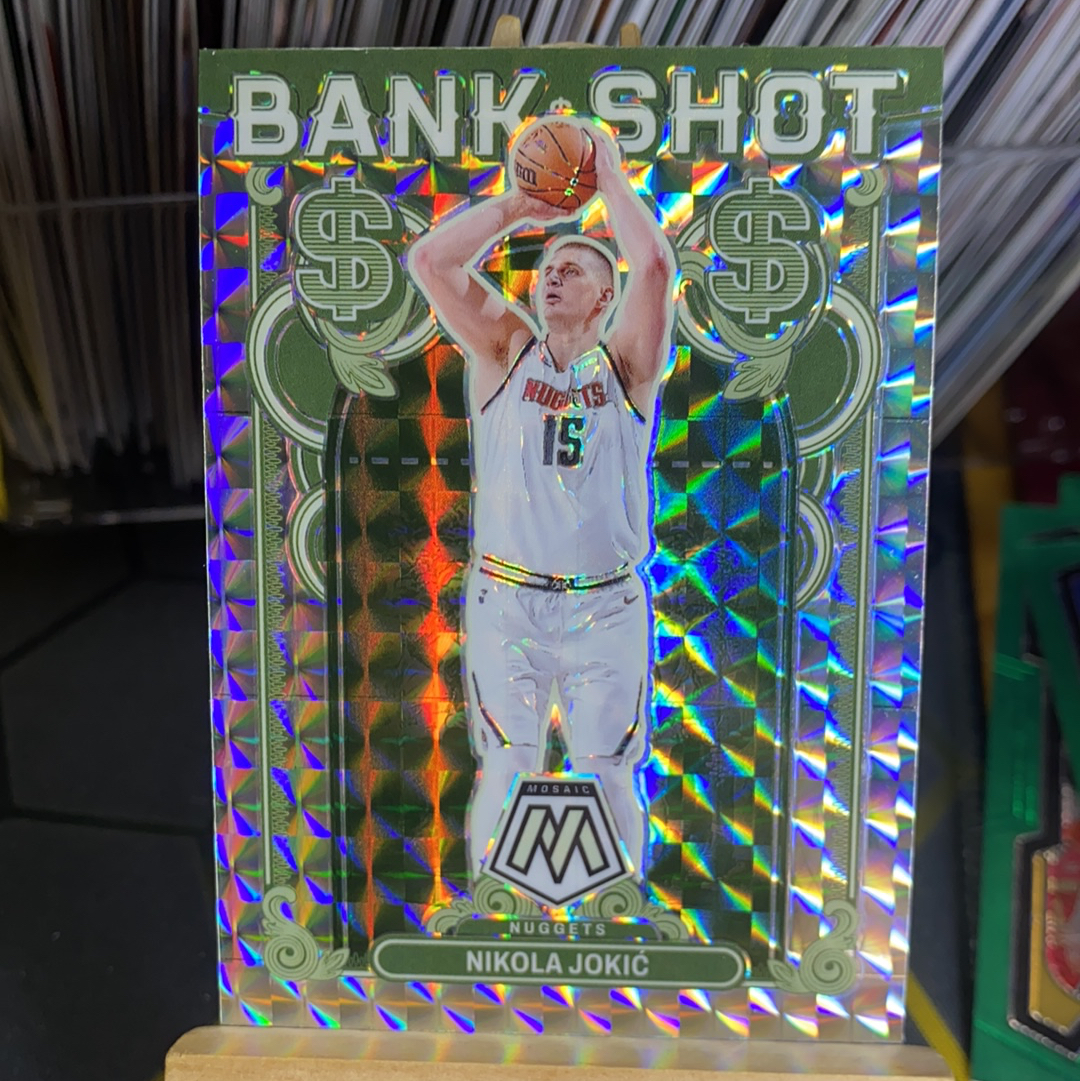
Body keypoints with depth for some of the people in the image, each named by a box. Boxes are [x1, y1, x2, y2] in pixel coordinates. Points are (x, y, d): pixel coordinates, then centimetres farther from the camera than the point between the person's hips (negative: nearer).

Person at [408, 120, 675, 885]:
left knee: (608, 774, 8)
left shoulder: (627, 363, 5)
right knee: (506, 771, 4)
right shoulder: (505, 350, 8)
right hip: (506, 600, 1)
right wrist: (517, 206, 5)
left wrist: (610, 176, 1)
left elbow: (656, 264, -11)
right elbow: (429, 260, -1)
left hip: (606, 606, 0)